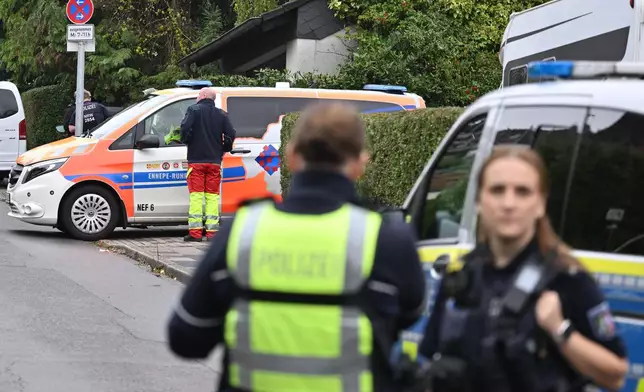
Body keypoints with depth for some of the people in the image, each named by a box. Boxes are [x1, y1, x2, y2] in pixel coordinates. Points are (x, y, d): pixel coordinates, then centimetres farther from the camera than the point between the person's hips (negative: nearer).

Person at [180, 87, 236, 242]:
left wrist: (185, 141, 2)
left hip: (196, 160, -3)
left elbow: (185, 127, -18)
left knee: (196, 195, -2)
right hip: (214, 161, 3)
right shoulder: (221, 114, 8)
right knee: (212, 195, 7)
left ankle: (195, 232, -6)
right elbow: (231, 134, 2)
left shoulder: (194, 110, -3)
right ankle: (212, 231, 1)